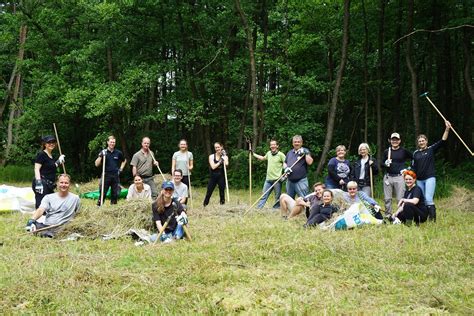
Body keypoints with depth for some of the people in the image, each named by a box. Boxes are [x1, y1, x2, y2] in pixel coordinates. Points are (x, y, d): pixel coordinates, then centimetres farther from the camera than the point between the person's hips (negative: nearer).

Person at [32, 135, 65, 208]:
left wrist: (59, 161, 20)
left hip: (49, 185, 9)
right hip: (42, 184, -9)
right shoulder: (41, 154, -7)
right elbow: (36, 169, -14)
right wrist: (38, 183, -23)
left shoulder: (51, 156, 18)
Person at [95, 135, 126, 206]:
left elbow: (124, 161, 24)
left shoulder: (118, 153, 6)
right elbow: (97, 164, -3)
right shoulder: (103, 152, 1)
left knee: (115, 194, 6)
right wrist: (100, 156, -16)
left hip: (116, 176, 2)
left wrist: (121, 169, 12)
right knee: (102, 194, -6)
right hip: (106, 176, -2)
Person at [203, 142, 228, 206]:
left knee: (222, 192, 3)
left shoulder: (225, 156, 5)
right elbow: (213, 167, -10)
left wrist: (223, 156, -8)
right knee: (209, 192, 1)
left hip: (221, 177, 0)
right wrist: (220, 161, -8)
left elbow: (226, 164, -16)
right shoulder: (211, 156, 2)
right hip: (213, 177, 0)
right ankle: (204, 205, 8)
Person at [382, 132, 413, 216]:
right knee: (387, 199, 5)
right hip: (388, 177, 3)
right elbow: (382, 164, 15)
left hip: (399, 177, -3)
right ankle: (388, 216, 13)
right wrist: (385, 164, -6)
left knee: (400, 199, -5)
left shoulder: (404, 151, 4)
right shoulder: (386, 151, 11)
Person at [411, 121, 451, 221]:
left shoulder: (431, 149, 3)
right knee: (422, 200, 6)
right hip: (419, 180, 4)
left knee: (428, 199, -17)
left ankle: (433, 219, -14)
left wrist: (447, 129, -19)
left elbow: (442, 141, -8)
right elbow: (413, 167, 14)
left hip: (430, 178, -4)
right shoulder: (415, 153, 11)